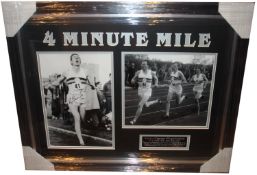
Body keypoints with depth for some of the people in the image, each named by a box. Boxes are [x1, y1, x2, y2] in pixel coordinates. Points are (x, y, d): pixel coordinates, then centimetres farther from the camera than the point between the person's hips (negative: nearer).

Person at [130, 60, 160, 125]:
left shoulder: (151, 73, -4)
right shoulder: (138, 72, -5)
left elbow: (156, 78, 15)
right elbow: (133, 81, -5)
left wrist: (155, 84, -3)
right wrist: (133, 80, -28)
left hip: (147, 91, -3)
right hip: (140, 91, 3)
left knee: (140, 105, -13)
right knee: (146, 105, 19)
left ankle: (134, 120, 2)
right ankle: (156, 101, 47)